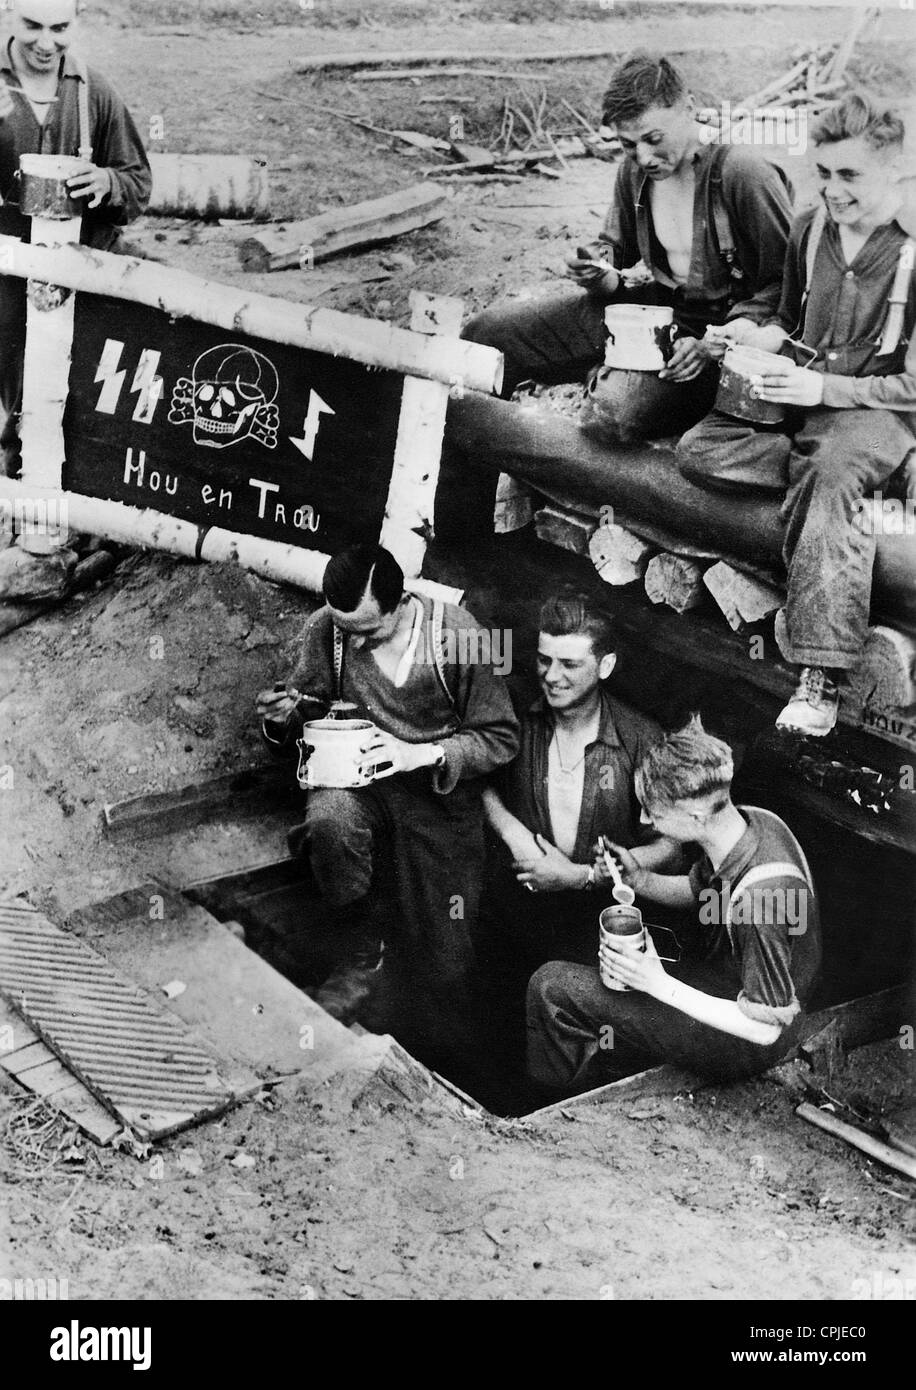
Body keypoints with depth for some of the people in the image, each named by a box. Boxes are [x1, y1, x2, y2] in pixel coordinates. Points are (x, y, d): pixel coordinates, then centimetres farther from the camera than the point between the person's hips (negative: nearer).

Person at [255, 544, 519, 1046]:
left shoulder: (460, 638, -17)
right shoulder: (325, 630, -9)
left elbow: (502, 737, -10)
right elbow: (310, 699, 10)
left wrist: (422, 754, -24)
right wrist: (285, 713, -14)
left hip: (441, 794, -1)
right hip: (357, 780, 2)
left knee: (442, 963, 1)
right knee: (329, 822, -36)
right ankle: (362, 962, -12)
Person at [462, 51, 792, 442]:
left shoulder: (745, 175, -20)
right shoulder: (634, 170, 2)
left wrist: (718, 343, -26)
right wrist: (602, 274, -5)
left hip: (710, 329, -7)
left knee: (615, 407, -38)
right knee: (487, 332, -3)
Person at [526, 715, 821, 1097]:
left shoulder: (761, 896, -37)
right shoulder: (752, 820, -11)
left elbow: (765, 1029, -27)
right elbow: (697, 891, 11)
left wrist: (661, 985, -26)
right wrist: (638, 879, -9)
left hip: (742, 1046, -9)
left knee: (552, 987, -11)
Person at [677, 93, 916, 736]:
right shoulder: (811, 230, 7)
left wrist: (824, 388, -20)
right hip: (801, 392, 6)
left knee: (830, 480, -38)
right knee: (700, 451, -17)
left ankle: (821, 678, -42)